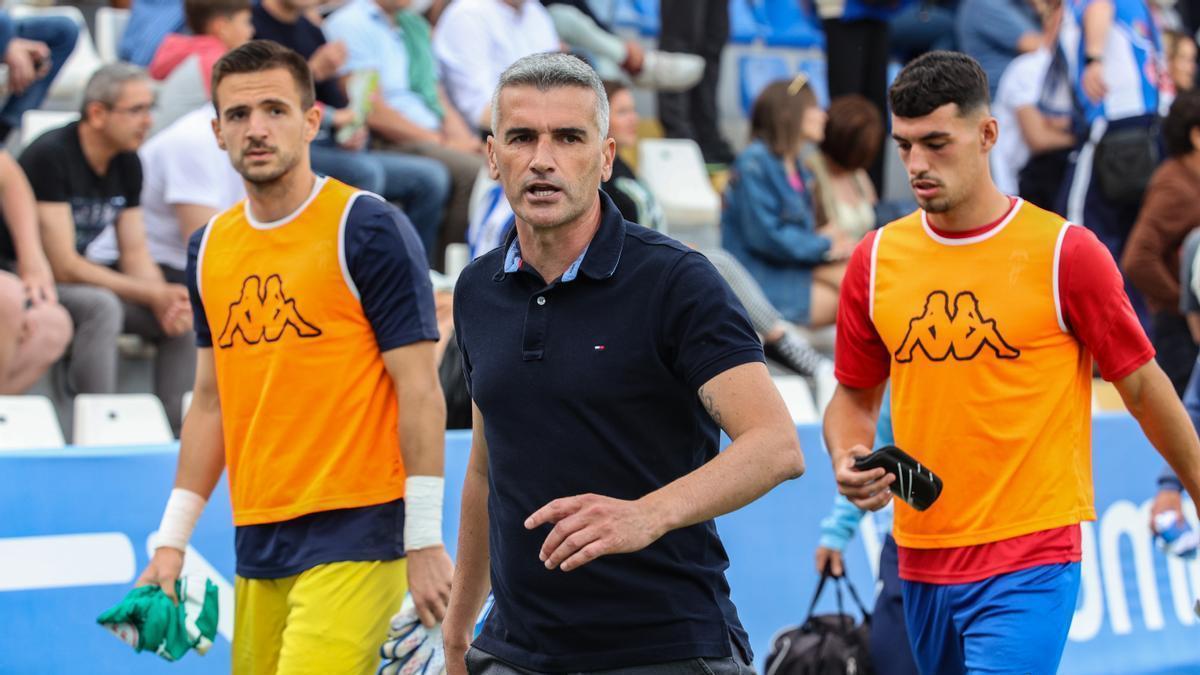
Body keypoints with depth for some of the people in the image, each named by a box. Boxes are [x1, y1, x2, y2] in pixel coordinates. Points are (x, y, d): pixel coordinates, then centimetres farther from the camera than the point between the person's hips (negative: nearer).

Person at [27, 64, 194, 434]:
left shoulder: (127, 163, 4)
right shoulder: (50, 156, -20)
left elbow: (136, 254, 5)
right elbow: (64, 267, -23)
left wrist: (166, 301, -18)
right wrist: (153, 295, -24)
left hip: (88, 282, 8)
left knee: (182, 318, -10)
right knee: (102, 306, -36)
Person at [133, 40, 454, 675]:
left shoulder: (369, 229, -7)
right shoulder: (208, 248, 12)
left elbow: (420, 391, -8)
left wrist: (425, 541, -12)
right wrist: (172, 540, 15)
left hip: (355, 534, -6)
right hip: (257, 545, 6)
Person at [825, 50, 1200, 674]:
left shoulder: (1066, 253, -7)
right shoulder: (876, 259, 5)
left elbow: (1142, 386, 2)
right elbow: (854, 396, 16)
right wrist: (848, 461, -4)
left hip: (1028, 560, -5)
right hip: (921, 563, 5)